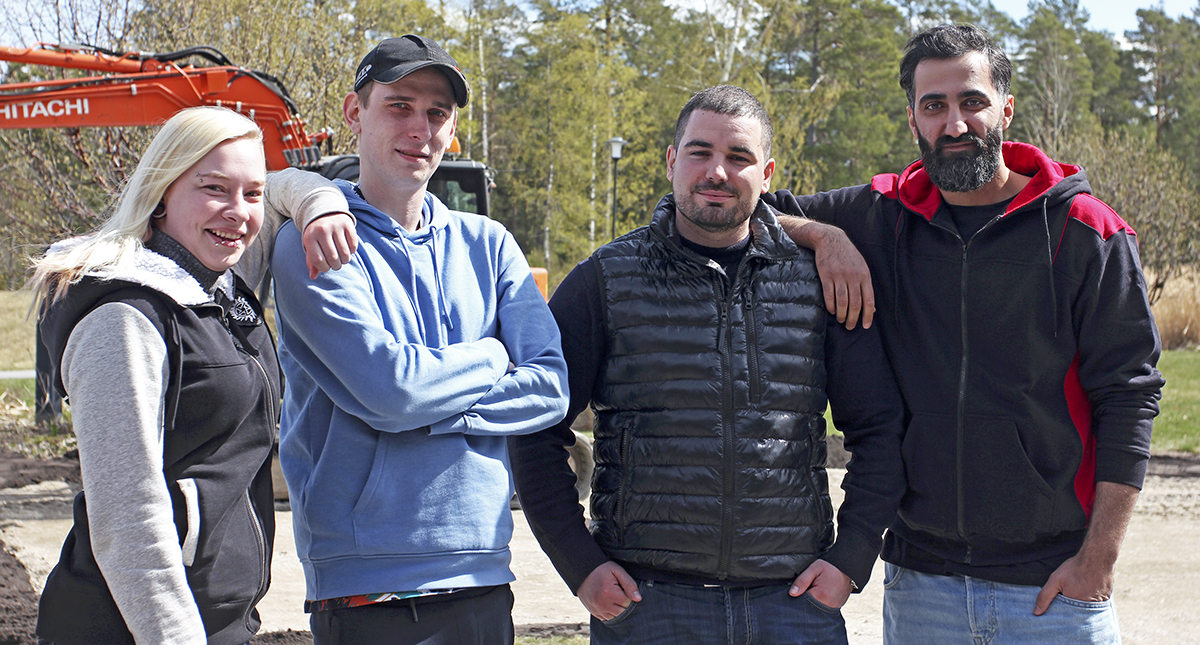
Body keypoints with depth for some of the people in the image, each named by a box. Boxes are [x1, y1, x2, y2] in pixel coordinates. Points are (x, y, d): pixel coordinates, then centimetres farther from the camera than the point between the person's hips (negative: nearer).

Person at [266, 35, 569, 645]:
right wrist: (492, 357, -1)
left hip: (482, 574, 4)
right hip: (364, 584, -4)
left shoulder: (488, 245, 10)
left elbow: (549, 386, 0)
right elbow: (389, 388, -17)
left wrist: (423, 413, -12)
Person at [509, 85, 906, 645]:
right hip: (649, 599, -1)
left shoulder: (815, 281, 6)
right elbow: (537, 430, 2)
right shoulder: (606, 281, 1)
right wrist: (579, 562, -5)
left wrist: (852, 557, 1)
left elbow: (879, 426, 10)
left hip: (796, 599, 2)